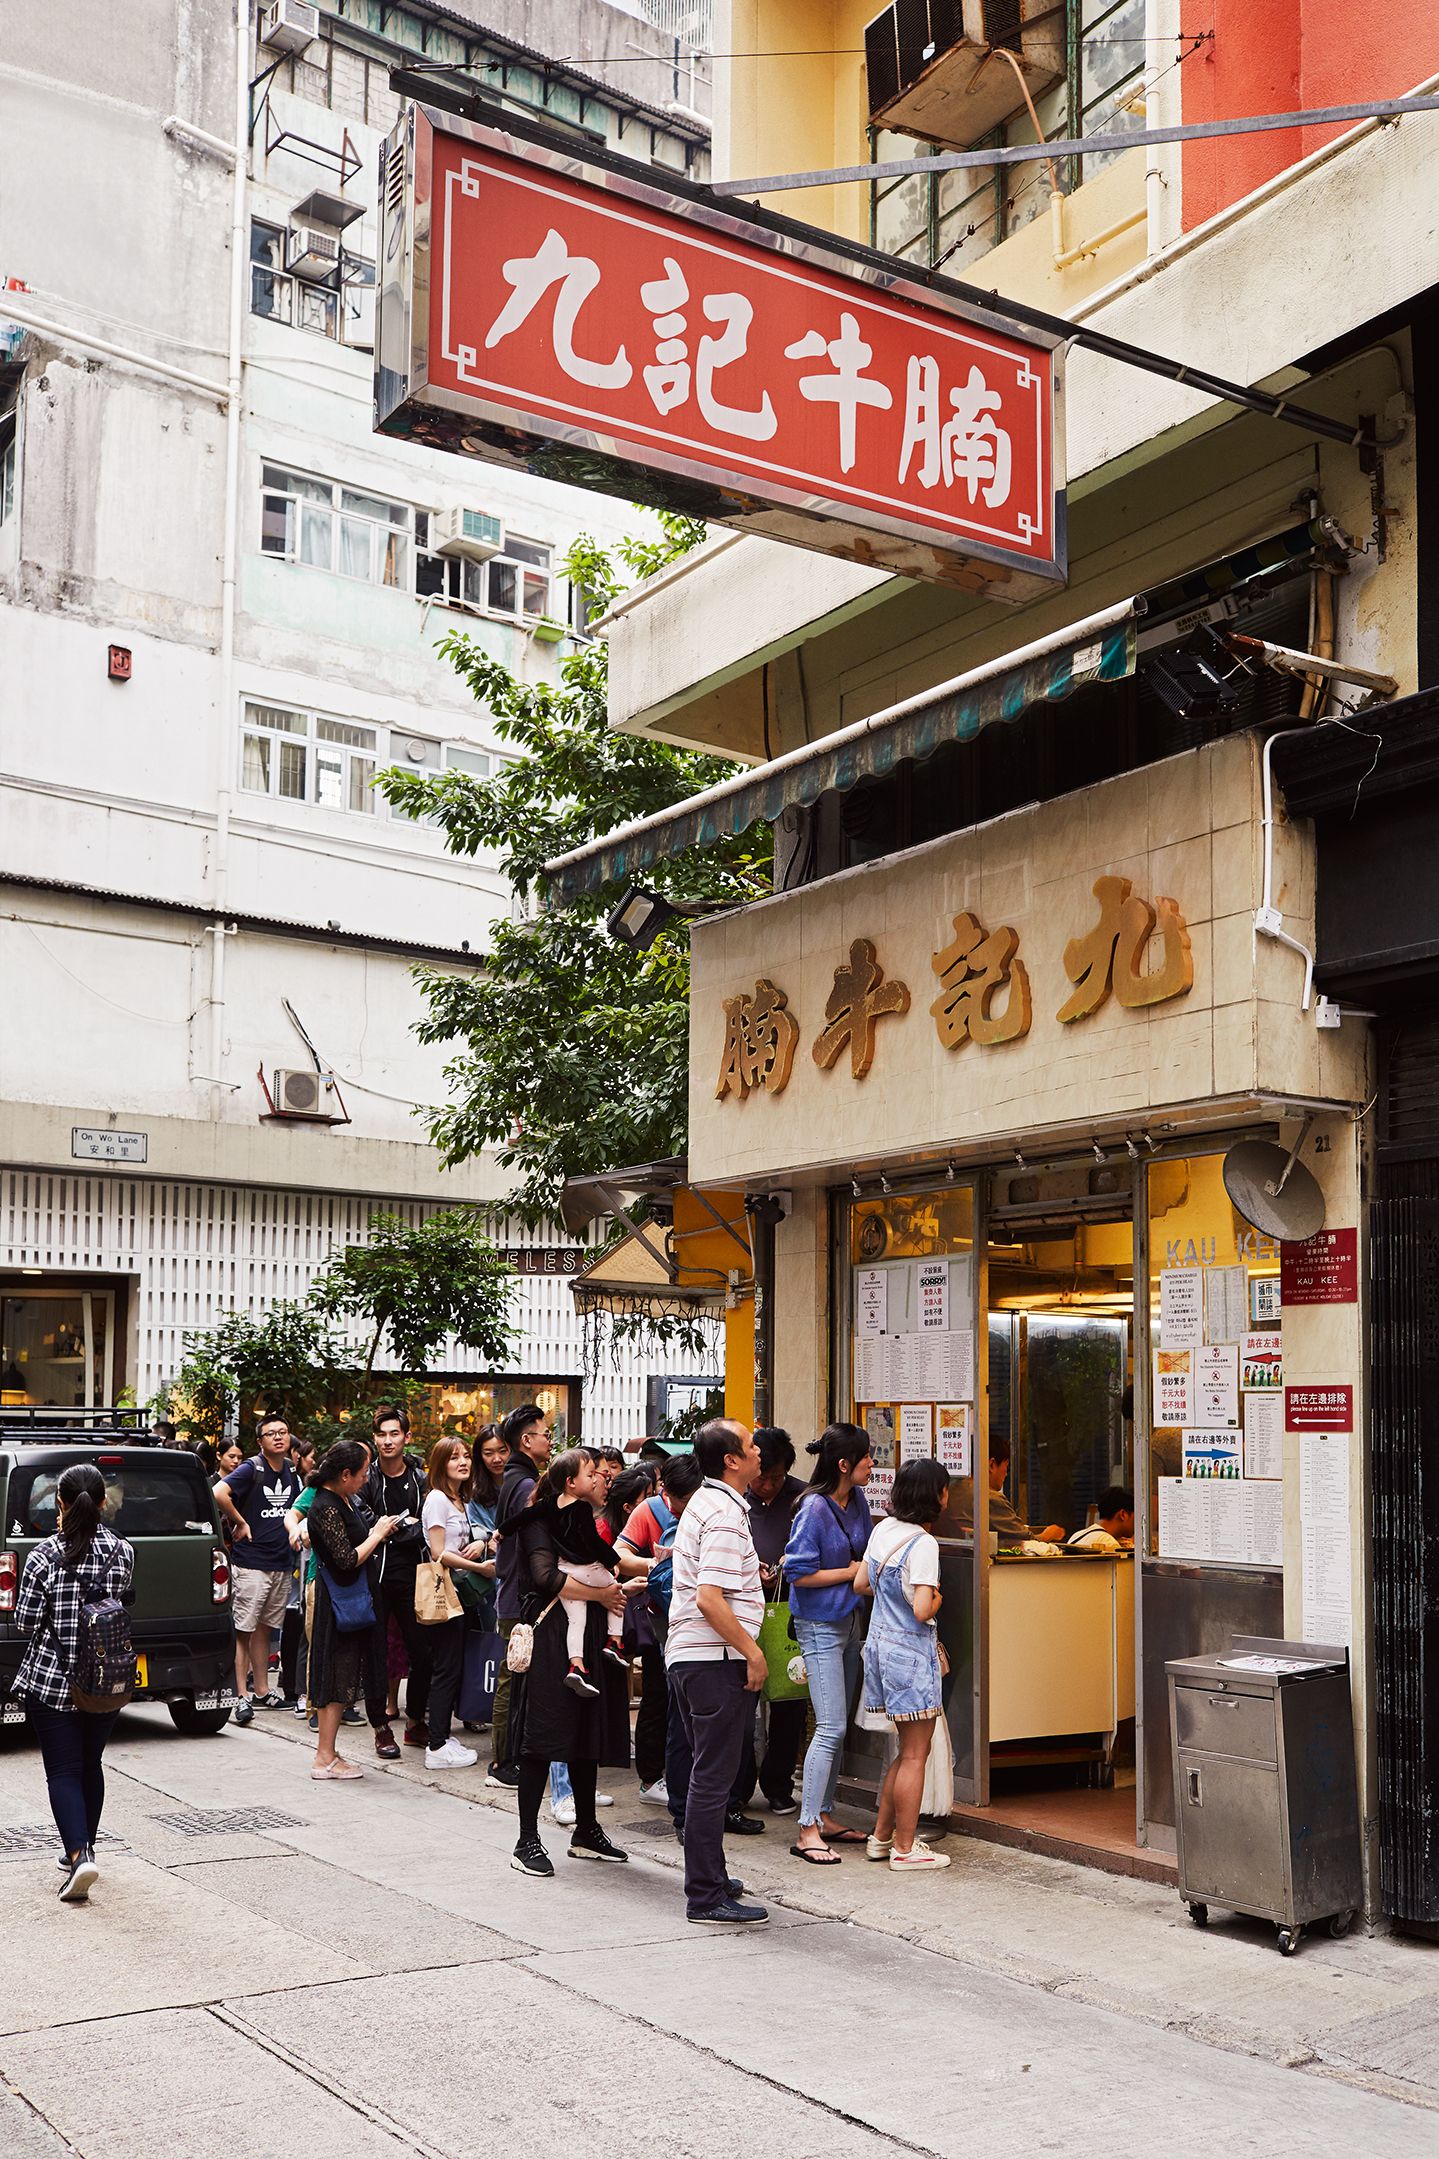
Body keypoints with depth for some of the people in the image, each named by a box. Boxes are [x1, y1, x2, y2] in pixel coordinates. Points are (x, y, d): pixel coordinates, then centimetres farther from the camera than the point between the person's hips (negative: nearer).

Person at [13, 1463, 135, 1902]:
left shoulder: (45, 1555, -13)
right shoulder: (122, 1551, -4)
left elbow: (26, 1622, -7)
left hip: (51, 1678, -3)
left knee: (63, 1771, 1)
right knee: (91, 1764, 20)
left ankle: (79, 1855, -16)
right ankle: (82, 1849, 30)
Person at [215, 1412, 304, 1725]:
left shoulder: (291, 1470, 11)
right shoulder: (251, 1469, -10)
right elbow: (219, 1493, -25)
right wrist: (239, 1523, -17)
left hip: (282, 1564, 7)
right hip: (250, 1563, -6)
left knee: (264, 1629, 14)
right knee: (243, 1630, -4)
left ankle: (262, 1691, 21)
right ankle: (242, 1696, -3)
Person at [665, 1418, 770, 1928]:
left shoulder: (704, 1504, 15)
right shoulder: (725, 1515, -18)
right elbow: (710, 1599, -25)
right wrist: (753, 1652, -18)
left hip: (686, 1656, 11)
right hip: (716, 1660, -11)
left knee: (708, 1774, 19)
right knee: (713, 1778, -5)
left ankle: (706, 1878, 29)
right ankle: (706, 1899, -1)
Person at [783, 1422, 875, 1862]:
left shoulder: (857, 1500, 4)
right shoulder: (814, 1509, -20)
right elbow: (798, 1574, -20)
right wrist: (851, 1572, -15)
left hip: (849, 1620, 9)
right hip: (819, 1624, -8)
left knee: (839, 1725, 13)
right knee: (831, 1727, -11)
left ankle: (824, 1814, 24)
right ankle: (807, 1831, -6)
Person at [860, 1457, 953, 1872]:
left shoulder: (884, 1528, 5)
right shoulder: (923, 1544, -19)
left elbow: (862, 1582, 13)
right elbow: (922, 1610, -24)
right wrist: (937, 1599, -4)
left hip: (881, 1640, 8)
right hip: (910, 1650, -8)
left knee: (908, 1750, 19)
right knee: (915, 1755, 2)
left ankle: (882, 1837, 24)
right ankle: (904, 1849, 8)